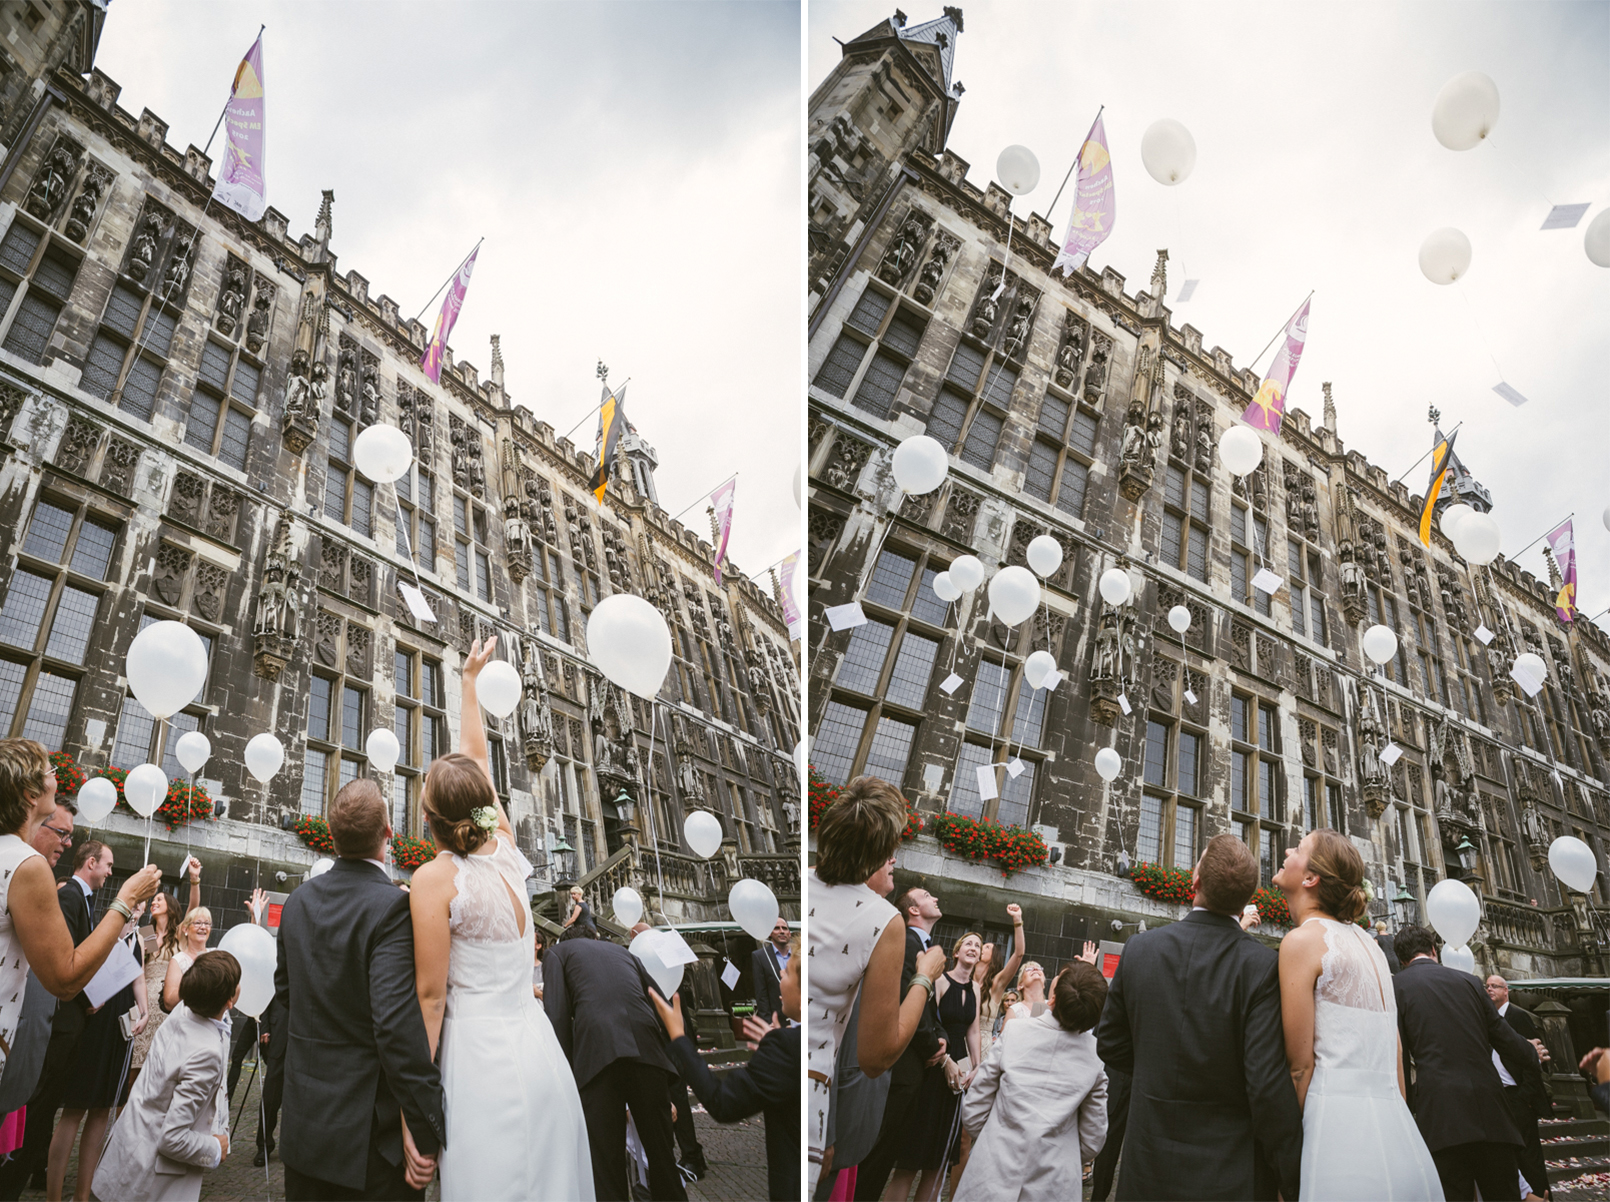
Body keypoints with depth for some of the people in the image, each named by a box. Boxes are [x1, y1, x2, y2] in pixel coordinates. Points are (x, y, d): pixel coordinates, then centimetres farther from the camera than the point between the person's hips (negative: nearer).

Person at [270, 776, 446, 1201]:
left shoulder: (298, 900, 2)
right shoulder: (392, 907, -21)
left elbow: (283, 1000, 13)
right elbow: (397, 1024, -26)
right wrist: (425, 1131, -21)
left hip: (304, 1116, 7)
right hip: (369, 1132, -7)